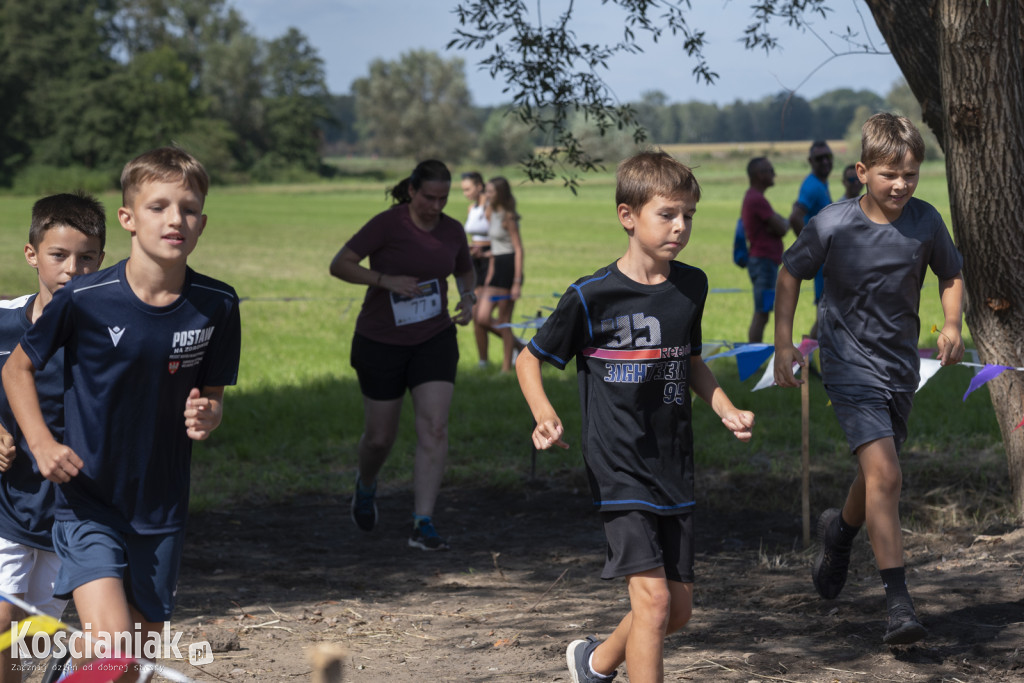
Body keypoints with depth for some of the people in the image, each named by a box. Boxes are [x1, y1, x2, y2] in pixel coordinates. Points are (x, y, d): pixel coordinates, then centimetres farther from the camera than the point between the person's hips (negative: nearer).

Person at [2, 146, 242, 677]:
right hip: (87, 503, -4)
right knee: (110, 642, -24)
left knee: (137, 660, 14)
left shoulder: (217, 306, -6)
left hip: (161, 511, 4)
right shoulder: (83, 299, -13)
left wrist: (205, 417, -15)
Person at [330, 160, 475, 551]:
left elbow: (465, 273, 19)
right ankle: (366, 484, 43)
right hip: (381, 343, -3)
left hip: (434, 340, 3)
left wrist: (468, 300, -3)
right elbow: (339, 265, -17)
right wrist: (387, 280, -28)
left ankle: (423, 526, -14)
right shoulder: (387, 224, -15)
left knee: (434, 427, -14)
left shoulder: (453, 231, 0)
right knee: (380, 437, 8)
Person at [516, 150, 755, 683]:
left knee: (679, 607, 12)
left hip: (674, 470, 6)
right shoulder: (592, 297, -11)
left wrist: (727, 410, 6)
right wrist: (544, 416, -18)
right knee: (652, 598, -16)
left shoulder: (692, 287, 5)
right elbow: (529, 359, 0)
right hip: (619, 472, -6)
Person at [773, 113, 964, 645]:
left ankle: (840, 532, 53)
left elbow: (951, 274, 12)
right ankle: (898, 602, -20)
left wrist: (951, 324, -2)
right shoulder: (833, 224, -14)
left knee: (877, 476, 18)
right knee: (884, 475, -19)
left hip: (901, 367, 5)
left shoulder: (925, 223, -6)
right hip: (850, 365, -4)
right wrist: (783, 341, -2)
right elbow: (791, 272, 1)